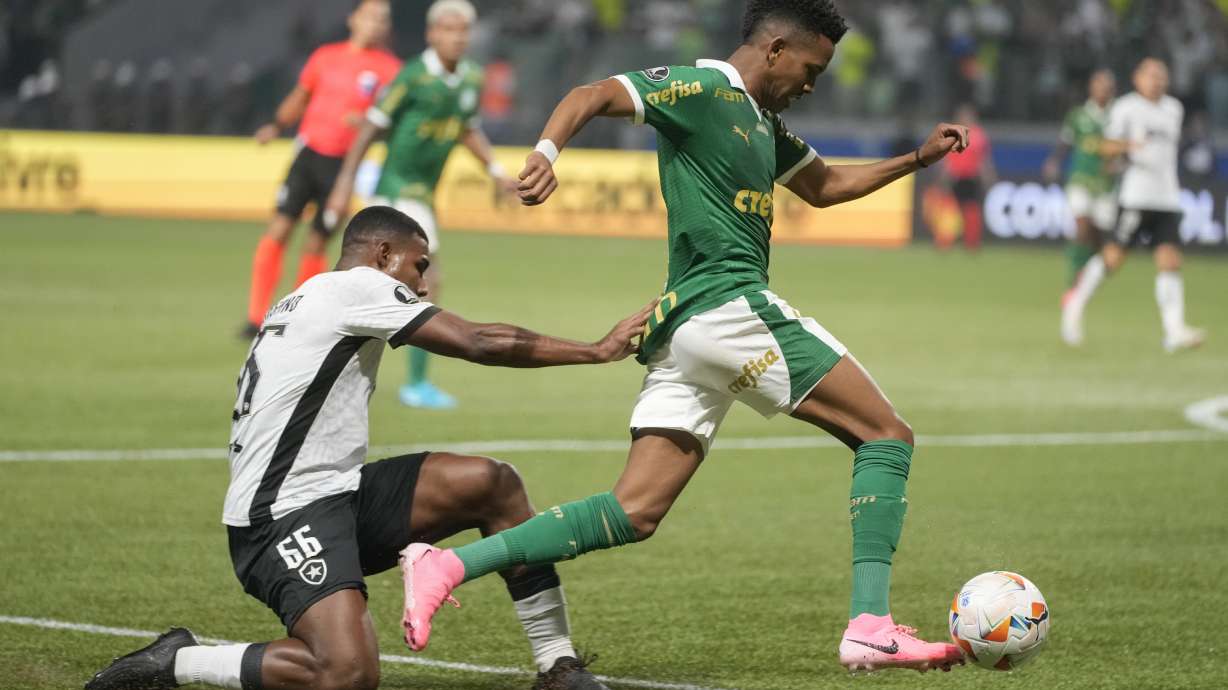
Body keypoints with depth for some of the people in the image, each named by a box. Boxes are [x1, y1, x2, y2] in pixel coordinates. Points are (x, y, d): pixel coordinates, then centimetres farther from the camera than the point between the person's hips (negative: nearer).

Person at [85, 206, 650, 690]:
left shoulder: (302, 303, 25)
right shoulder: (356, 286, -5)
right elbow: (481, 344, -9)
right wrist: (598, 350, -1)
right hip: (285, 515, -11)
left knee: (491, 485, 6)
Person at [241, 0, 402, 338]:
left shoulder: (389, 68, -1)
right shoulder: (326, 56, 9)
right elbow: (300, 98, 20)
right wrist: (277, 126, 5)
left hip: (343, 162, -2)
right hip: (308, 152, 2)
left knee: (317, 244, 1)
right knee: (279, 227, -8)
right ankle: (256, 317, -5)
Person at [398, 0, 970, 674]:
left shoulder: (763, 123, 24)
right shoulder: (702, 88, -4)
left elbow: (825, 186, 39)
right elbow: (593, 95, -15)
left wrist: (918, 158, 31)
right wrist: (546, 151, -34)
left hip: (684, 329, 10)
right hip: (729, 303, -10)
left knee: (633, 514, 1)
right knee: (885, 434, -3)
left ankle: (447, 565, -8)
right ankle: (869, 627, -11)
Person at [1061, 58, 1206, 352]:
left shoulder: (1174, 109, 17)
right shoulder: (1126, 107, -2)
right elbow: (1108, 145, -8)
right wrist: (1128, 145, -27)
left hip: (1168, 200, 5)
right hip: (1135, 197, -5)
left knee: (1170, 262, -6)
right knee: (1113, 258, -4)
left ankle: (1174, 330, -12)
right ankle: (1076, 304, 17)